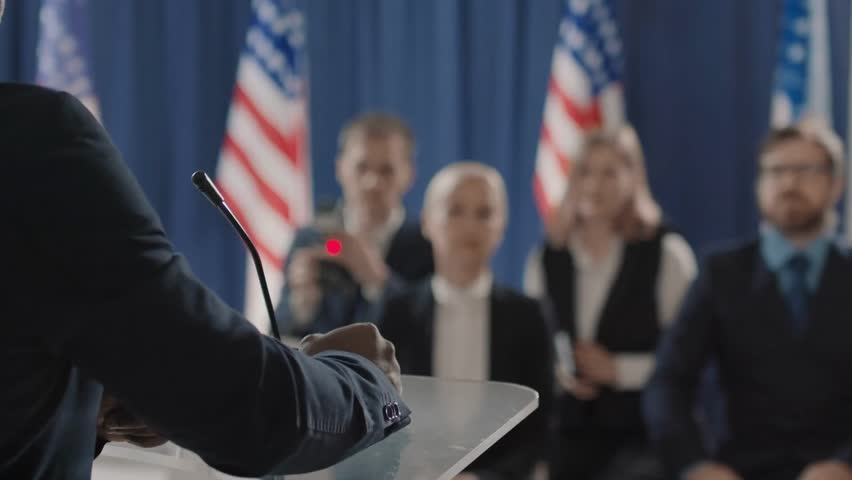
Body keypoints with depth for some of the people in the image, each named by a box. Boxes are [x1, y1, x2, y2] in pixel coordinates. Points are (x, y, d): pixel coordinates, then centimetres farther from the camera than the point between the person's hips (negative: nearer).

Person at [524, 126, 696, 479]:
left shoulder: (666, 253, -4)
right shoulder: (546, 257, 9)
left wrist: (618, 370, -13)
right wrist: (552, 371, -6)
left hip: (639, 432, -3)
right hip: (564, 430, 4)